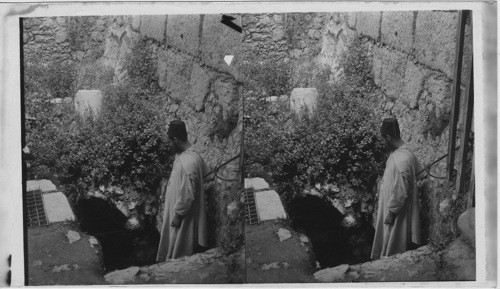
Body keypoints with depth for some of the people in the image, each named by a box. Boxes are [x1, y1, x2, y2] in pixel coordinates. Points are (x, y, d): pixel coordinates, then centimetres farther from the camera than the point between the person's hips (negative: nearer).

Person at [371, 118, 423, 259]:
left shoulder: (401, 160, -32)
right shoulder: (403, 152, -1)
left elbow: (400, 192, -28)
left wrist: (391, 213, -18)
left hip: (396, 209, -9)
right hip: (389, 204, 9)